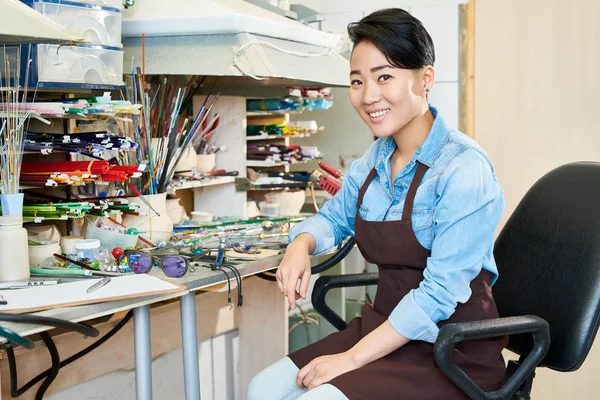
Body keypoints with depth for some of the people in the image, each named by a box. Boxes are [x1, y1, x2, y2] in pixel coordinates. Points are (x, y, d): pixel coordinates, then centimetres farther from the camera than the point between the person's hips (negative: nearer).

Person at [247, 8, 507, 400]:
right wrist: (301, 245, 0)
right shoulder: (375, 160, 5)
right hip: (387, 328, 7)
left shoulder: (464, 167, -18)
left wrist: (352, 358, -22)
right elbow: (334, 217, 23)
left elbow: (439, 293, -22)